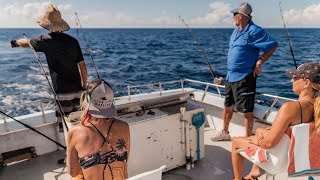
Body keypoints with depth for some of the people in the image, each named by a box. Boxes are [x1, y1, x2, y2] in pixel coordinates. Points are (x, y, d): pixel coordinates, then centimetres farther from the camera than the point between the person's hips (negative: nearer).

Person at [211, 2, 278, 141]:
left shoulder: (254, 31, -14)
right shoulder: (236, 31, 13)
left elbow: (273, 45, -15)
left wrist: (259, 62, -17)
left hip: (244, 77, -9)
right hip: (230, 76, 9)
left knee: (247, 110, 0)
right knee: (228, 105, 18)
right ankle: (225, 132, 35)